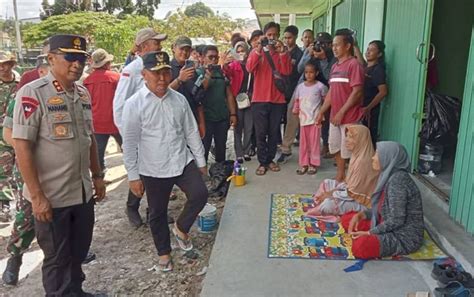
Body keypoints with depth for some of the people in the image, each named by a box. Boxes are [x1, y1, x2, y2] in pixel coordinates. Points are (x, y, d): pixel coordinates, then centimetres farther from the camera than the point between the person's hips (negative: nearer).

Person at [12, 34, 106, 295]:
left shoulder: (83, 94, 5)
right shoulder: (32, 94, -16)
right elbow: (22, 147, -17)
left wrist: (97, 177, 15)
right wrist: (37, 196, -18)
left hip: (83, 192, 6)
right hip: (51, 197, -6)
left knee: (79, 250, 22)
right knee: (57, 257, 13)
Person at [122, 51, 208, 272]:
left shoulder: (179, 100, 0)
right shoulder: (134, 105, -11)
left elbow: (191, 132, 8)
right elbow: (129, 143, -8)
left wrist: (201, 161, 11)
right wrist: (133, 176, -7)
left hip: (183, 161, 3)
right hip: (153, 169, -2)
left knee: (199, 194, -10)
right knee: (157, 213, 11)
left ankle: (181, 228, 20)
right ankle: (164, 252, 35)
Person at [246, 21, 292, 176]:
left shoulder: (282, 52, 8)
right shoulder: (256, 51, 4)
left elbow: (287, 72, -9)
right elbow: (249, 68, -15)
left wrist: (282, 52, -15)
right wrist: (259, 48, -19)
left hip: (278, 99, 2)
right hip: (260, 99, -2)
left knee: (274, 132, 9)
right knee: (261, 133, 1)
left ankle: (270, 159, 22)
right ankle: (262, 162, 11)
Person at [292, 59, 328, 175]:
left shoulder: (320, 86, -5)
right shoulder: (300, 86, 5)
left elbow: (325, 101, 3)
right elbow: (297, 101, 12)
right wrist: (295, 109, -6)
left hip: (315, 119, -3)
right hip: (303, 119, 3)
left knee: (314, 141, 4)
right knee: (303, 142, 8)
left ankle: (313, 164, 15)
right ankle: (304, 164, 18)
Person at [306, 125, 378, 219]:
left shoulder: (363, 161, -27)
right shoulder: (357, 155, 2)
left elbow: (351, 193, -23)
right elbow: (349, 182, 10)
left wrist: (330, 194, -13)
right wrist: (331, 192, 0)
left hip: (361, 202, -10)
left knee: (329, 203, -26)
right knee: (327, 183, 12)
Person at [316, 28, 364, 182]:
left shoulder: (354, 64, -12)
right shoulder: (335, 66, 14)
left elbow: (357, 92, -18)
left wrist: (341, 112, -19)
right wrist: (321, 112, 14)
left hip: (349, 117, -8)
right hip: (334, 116, 8)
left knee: (349, 150, 0)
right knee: (334, 146, 16)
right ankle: (340, 175, 32)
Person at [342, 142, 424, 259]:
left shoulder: (397, 180, -25)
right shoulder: (389, 175, 5)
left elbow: (397, 220, -26)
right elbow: (380, 209, 13)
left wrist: (369, 233, -18)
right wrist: (359, 215, -2)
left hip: (405, 237, -9)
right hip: (389, 227, 10)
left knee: (360, 246, -32)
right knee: (347, 219, 8)